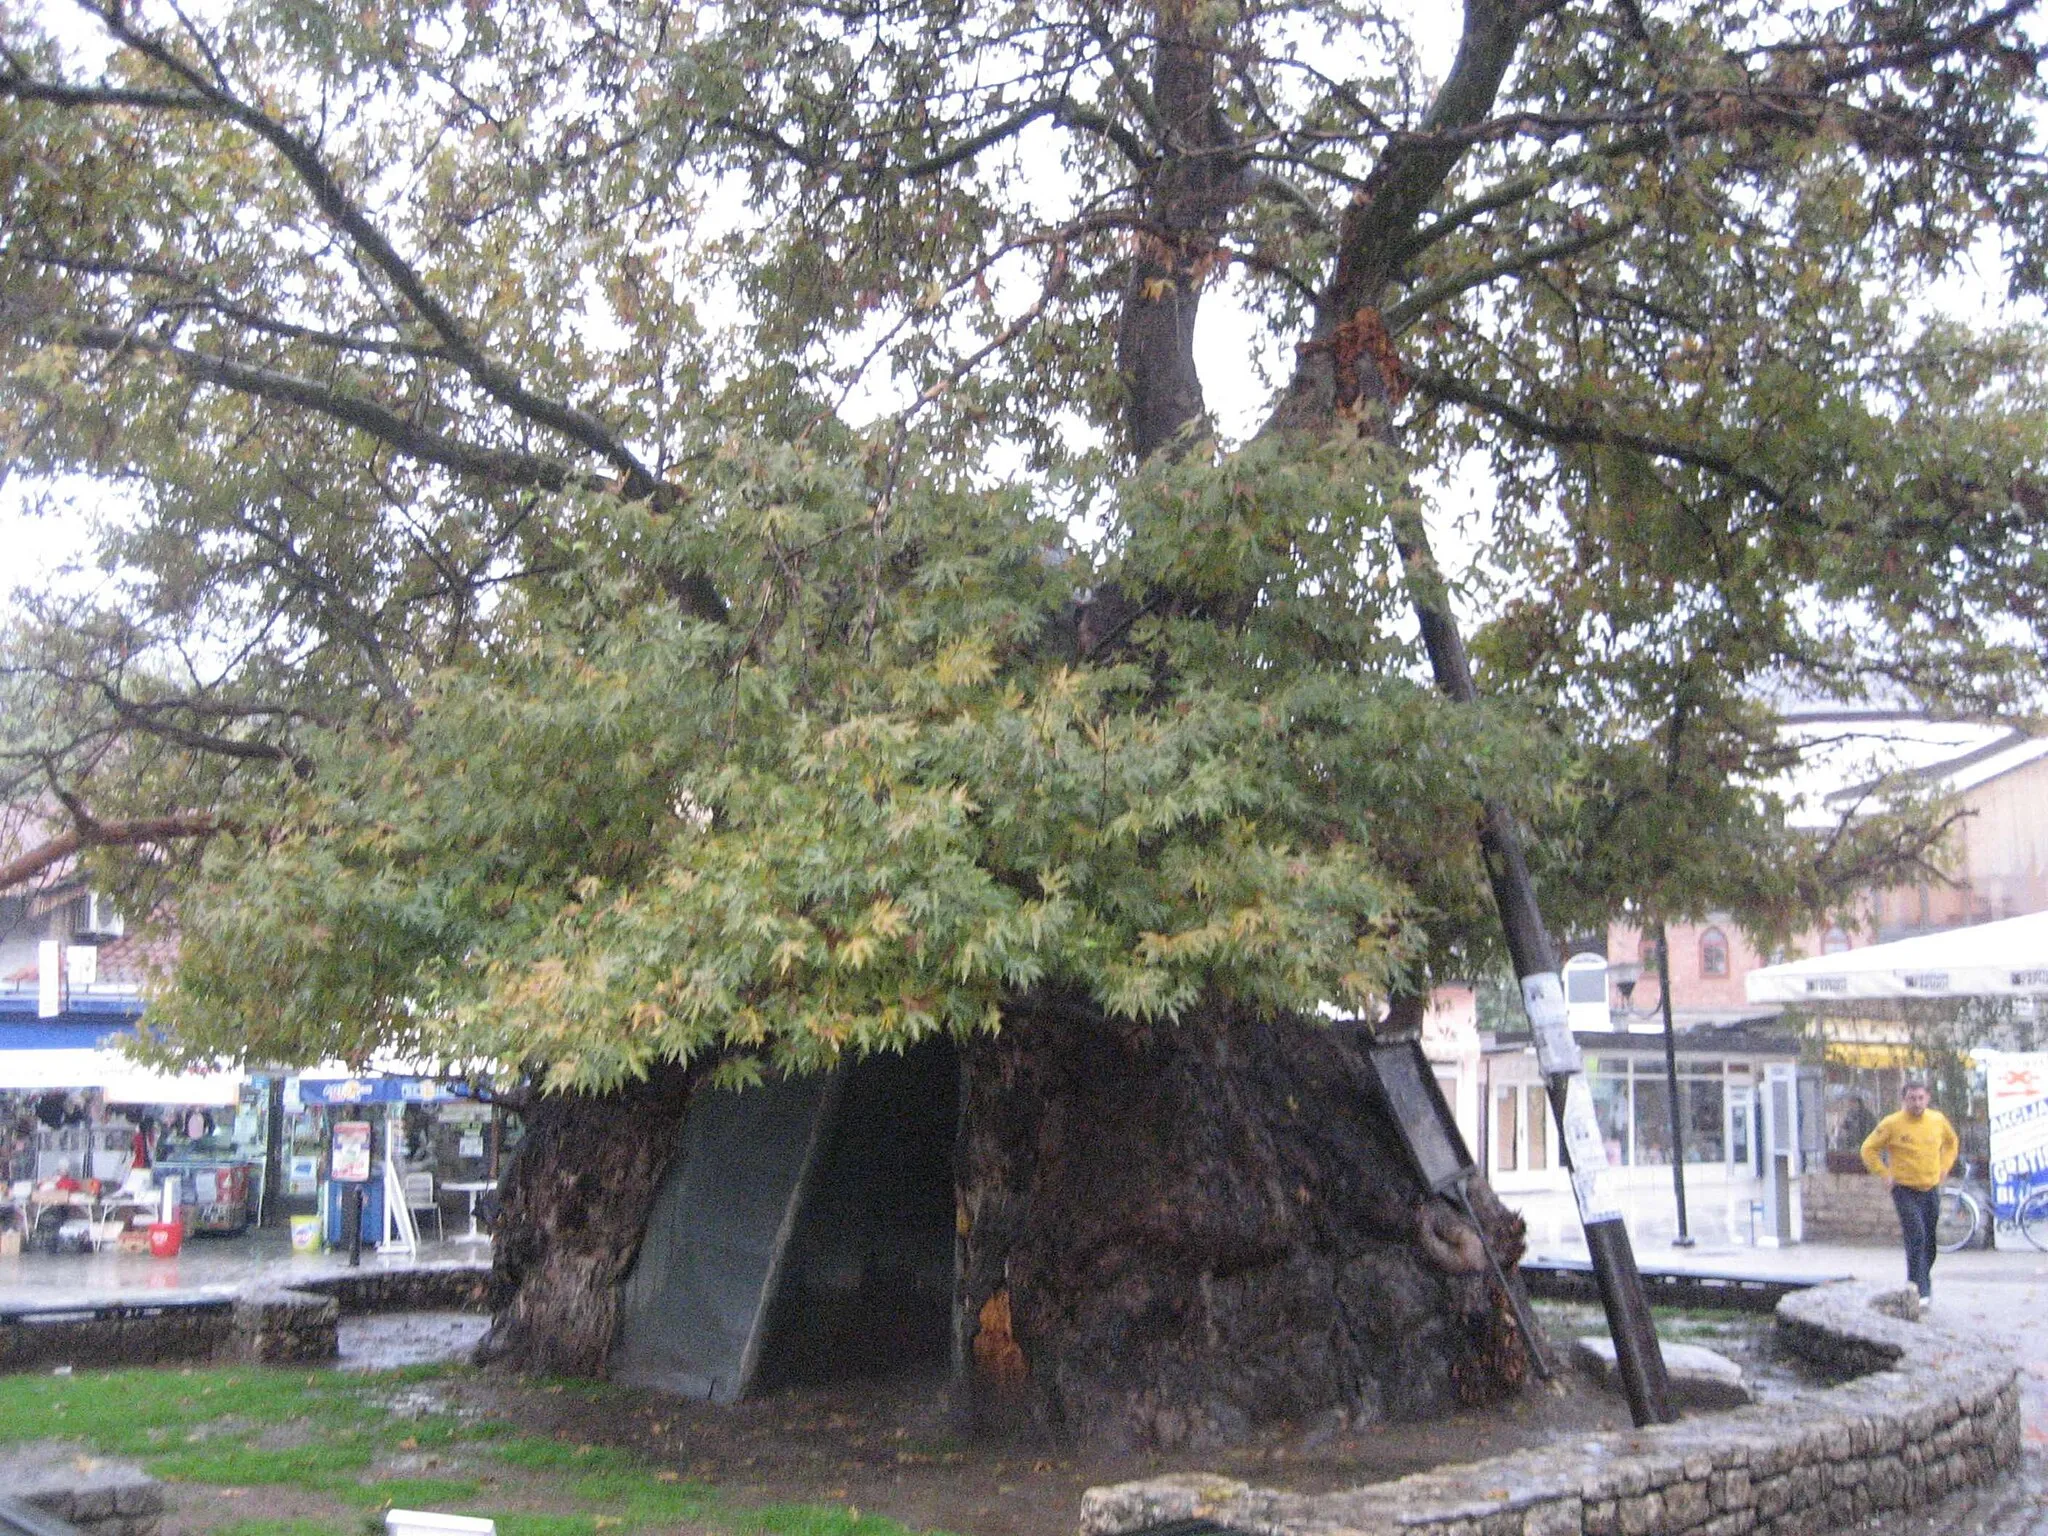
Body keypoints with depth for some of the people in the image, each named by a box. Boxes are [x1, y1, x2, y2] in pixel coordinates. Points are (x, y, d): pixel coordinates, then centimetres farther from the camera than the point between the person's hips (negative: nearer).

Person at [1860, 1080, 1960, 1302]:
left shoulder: (1938, 1120, 2)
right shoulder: (1891, 1124, -11)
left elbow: (1952, 1142, 22)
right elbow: (1869, 1149, -2)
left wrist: (1944, 1166, 11)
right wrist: (1885, 1174, -8)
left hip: (1931, 1189, 5)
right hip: (1905, 1190, -5)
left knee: (1930, 1242, 11)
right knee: (1916, 1238, -16)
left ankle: (1923, 1283, 30)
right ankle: (1919, 1290, -14)